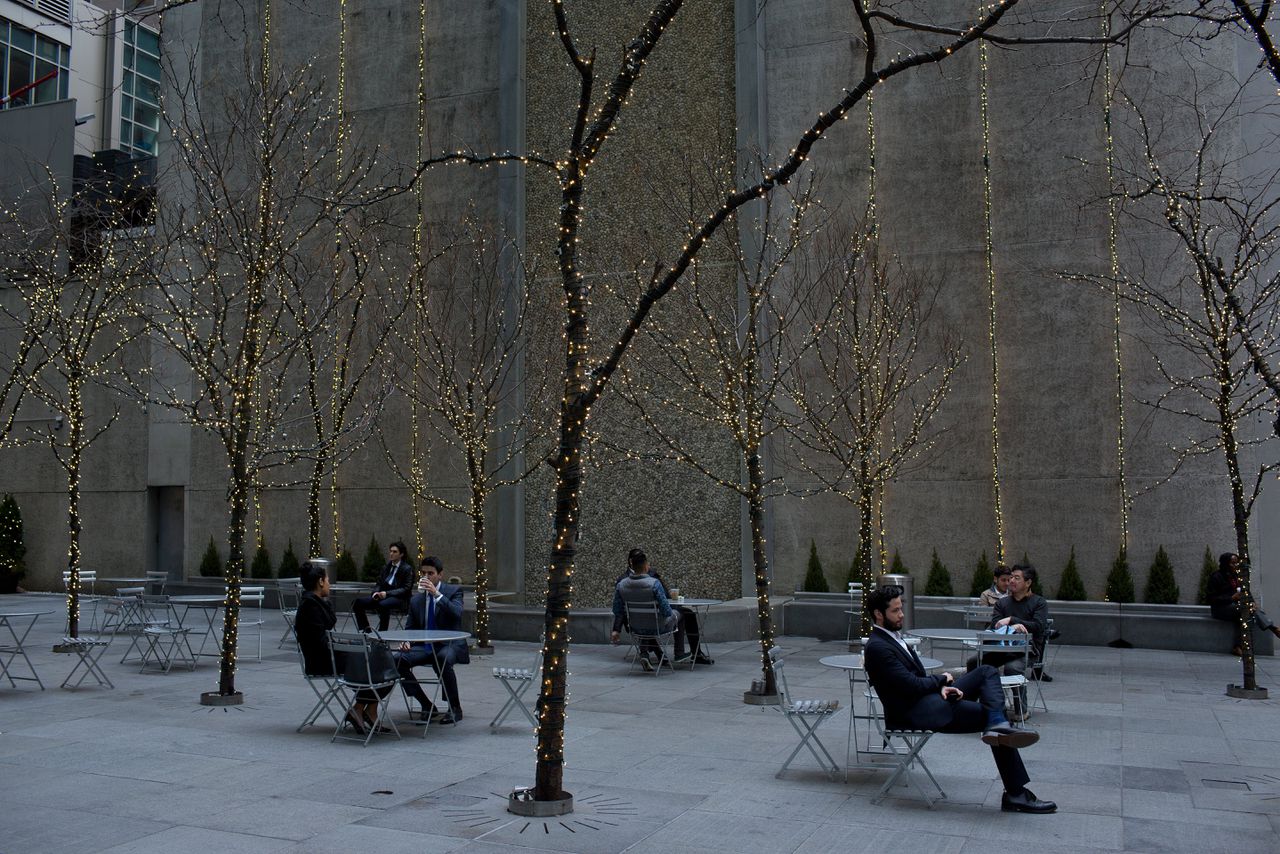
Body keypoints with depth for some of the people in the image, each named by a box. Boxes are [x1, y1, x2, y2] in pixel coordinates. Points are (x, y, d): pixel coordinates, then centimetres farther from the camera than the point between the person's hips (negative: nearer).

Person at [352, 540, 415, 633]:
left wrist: (387, 593, -19)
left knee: (383, 604, -39)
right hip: (382, 596, 7)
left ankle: (382, 632, -29)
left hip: (400, 599, -6)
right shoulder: (386, 567, 17)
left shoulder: (407, 569, -2)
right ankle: (366, 630, -7)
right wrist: (376, 592, -7)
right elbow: (379, 584, 18)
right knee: (358, 602, -13)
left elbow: (406, 589, -9)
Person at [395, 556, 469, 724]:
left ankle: (455, 708, -17)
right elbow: (410, 628, 18)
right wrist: (406, 641, -5)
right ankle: (427, 706, -8)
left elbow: (457, 614, -17)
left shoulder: (454, 591, 1)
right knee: (398, 661, -22)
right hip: (425, 646, 5)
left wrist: (436, 594, -23)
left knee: (443, 659, -39)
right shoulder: (416, 600, 14)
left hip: (449, 645, -5)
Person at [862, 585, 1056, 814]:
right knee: (995, 724, -13)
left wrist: (941, 687, -4)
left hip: (931, 699, 10)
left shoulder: (892, 636, 16)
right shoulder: (877, 647, -16)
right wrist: (942, 680, -3)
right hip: (914, 713, -10)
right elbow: (912, 685, -21)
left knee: (987, 672, -1)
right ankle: (1016, 795, -11)